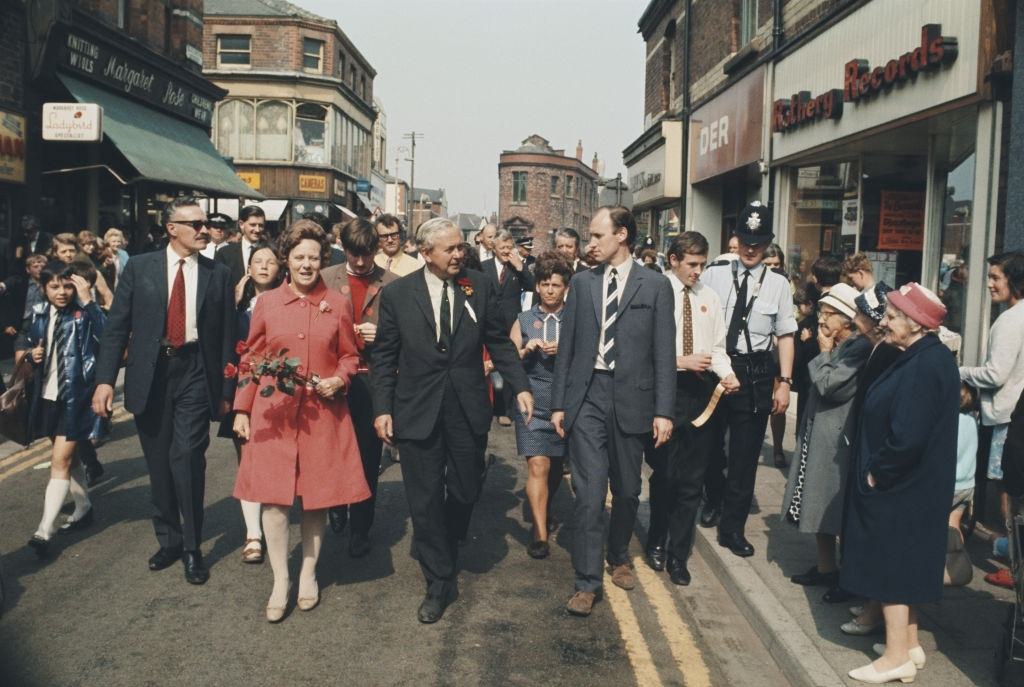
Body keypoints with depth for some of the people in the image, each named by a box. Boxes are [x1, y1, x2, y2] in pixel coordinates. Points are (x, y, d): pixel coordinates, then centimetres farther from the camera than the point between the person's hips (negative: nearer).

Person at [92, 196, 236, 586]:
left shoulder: (218, 275, 4)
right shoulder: (139, 268, 3)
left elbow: (227, 335, 6)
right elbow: (116, 326, 2)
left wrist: (226, 389, 4)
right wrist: (105, 380, -6)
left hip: (195, 374, -1)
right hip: (149, 374, 1)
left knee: (187, 458, -11)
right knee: (159, 463, 11)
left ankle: (192, 548, 4)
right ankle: (169, 540, 28)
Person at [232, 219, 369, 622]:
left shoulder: (338, 304, 3)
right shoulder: (267, 303, 4)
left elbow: (350, 355, 11)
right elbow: (251, 360, 8)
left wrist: (339, 379, -9)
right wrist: (241, 410, 4)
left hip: (323, 413, 0)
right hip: (274, 413, 0)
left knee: (317, 497, 7)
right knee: (273, 497, -1)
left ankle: (309, 574, 26)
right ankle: (280, 582, 15)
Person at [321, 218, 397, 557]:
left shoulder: (393, 283, 2)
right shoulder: (326, 278, 6)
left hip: (374, 379, -1)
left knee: (368, 456, 6)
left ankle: (361, 529, 20)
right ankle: (337, 505, 38)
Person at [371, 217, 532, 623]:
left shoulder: (479, 287, 2)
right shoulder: (397, 294, -1)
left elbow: (499, 342, 6)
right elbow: (383, 357, 2)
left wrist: (520, 386, -4)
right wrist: (382, 409, -4)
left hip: (468, 411, 2)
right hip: (418, 413, -1)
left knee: (466, 492, 11)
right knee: (426, 501, 4)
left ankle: (439, 553, 41)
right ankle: (439, 583, 19)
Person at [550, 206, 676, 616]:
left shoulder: (655, 285, 1)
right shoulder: (582, 283, 7)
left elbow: (664, 352, -1)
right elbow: (566, 347, 8)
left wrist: (664, 410, -6)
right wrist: (558, 403, 4)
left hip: (631, 399, 0)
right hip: (587, 397, 1)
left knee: (627, 490, 13)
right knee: (589, 492, -3)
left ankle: (618, 558, 37)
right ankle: (588, 582, 6)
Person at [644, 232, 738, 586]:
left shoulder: (708, 297, 8)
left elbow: (717, 347, 11)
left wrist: (727, 373, -7)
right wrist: (680, 360, -19)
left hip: (702, 391, 4)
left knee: (692, 478, 8)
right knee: (665, 474, 7)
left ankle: (678, 555, 21)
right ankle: (657, 541, 31)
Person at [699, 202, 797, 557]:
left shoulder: (777, 284, 1)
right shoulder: (713, 274, 0)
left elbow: (785, 335, 2)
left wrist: (784, 382, -3)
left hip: (755, 374, 0)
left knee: (745, 452, 5)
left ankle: (732, 527, 18)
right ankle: (714, 499, 43)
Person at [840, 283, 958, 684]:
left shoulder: (924, 366, -24)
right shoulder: (925, 358, 8)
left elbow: (908, 436, -29)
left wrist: (877, 472, -15)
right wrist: (878, 471, 10)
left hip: (897, 488, -10)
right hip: (908, 486, 10)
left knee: (890, 565, 2)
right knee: (901, 564, 19)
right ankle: (909, 643, 32)